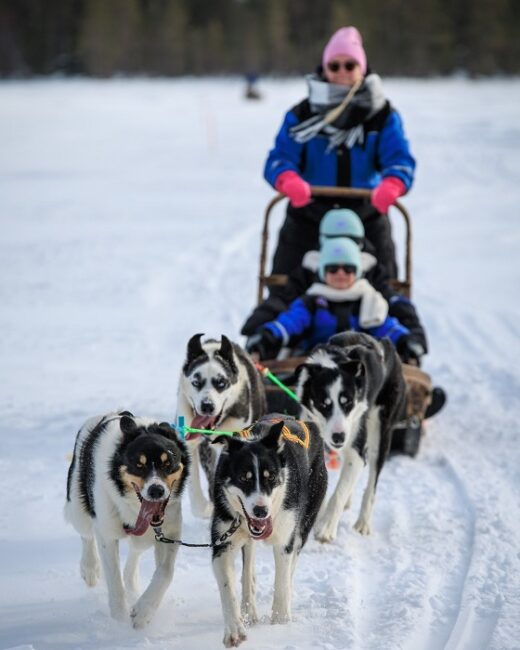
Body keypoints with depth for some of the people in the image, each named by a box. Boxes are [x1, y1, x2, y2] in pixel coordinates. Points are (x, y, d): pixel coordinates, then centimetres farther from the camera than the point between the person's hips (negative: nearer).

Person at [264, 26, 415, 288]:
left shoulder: (384, 116, 3)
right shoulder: (301, 116, 1)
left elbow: (400, 159, -10)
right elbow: (279, 158, -10)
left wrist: (392, 185, -35)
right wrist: (289, 181, -35)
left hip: (366, 218, 0)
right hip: (307, 219, 0)